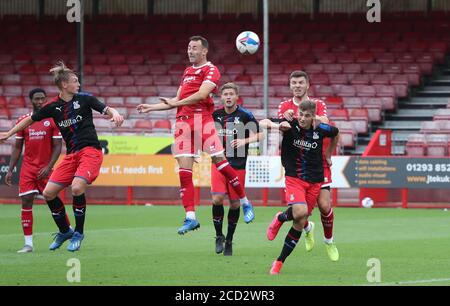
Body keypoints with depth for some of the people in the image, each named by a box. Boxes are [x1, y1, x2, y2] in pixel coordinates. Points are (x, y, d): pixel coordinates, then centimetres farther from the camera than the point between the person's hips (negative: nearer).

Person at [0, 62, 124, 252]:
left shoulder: (84, 99, -2)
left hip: (90, 151, -4)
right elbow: (30, 120, 15)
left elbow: (107, 110, 0)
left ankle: (78, 233, -7)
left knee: (77, 188, -26)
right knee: (49, 193, -2)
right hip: (71, 155, 5)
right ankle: (64, 231, 19)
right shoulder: (53, 106, 5)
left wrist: (114, 114, -23)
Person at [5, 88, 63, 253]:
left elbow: (57, 146, -2)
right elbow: (17, 148, 12)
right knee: (26, 202, -6)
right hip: (28, 168, 2)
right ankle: (28, 243, -3)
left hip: (46, 169, -2)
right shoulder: (23, 121, 8)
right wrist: (10, 170, 6)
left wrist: (48, 167, -13)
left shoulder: (53, 120, 0)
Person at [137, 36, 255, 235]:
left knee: (219, 160, -12)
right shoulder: (187, 71, 24)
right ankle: (190, 217, -5)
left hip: (202, 119, -6)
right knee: (184, 170, -4)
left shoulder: (210, 70, 0)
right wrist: (152, 107, 25)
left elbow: (202, 94, -14)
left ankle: (245, 203, 4)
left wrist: (176, 103, -11)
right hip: (183, 121, 6)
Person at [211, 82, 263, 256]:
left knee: (235, 203, 3)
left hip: (238, 165, -2)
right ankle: (219, 236, 3)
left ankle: (229, 240, 17)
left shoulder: (244, 115, -6)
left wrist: (244, 141, -24)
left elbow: (259, 135, -8)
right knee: (217, 199, -13)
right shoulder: (215, 115, 5)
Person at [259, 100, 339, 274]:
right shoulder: (290, 126, -12)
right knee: (300, 212, -28)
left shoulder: (321, 130, -5)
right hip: (294, 177, -3)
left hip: (314, 180, 3)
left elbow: (336, 133, 18)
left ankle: (280, 261, 11)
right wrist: (276, 126, -39)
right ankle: (280, 219, 7)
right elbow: (262, 123, -20)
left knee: (300, 223, 0)